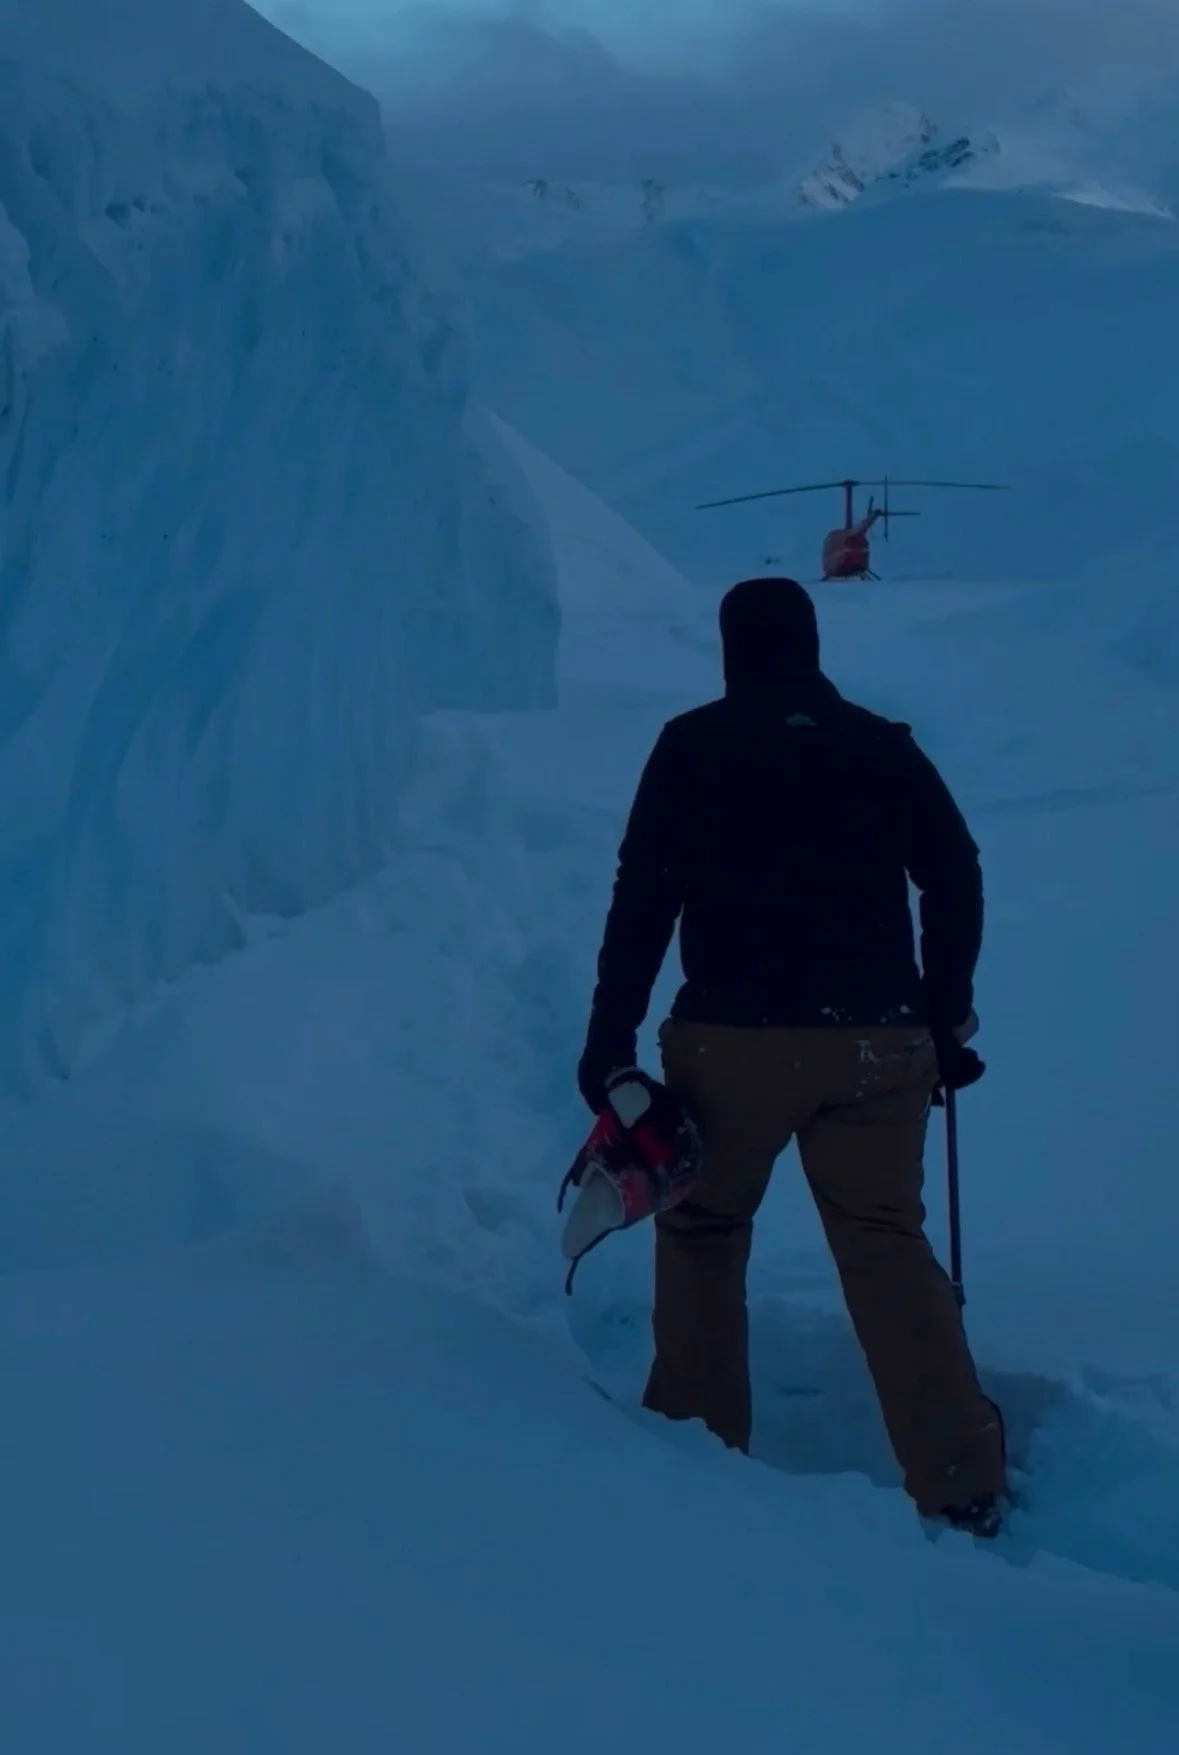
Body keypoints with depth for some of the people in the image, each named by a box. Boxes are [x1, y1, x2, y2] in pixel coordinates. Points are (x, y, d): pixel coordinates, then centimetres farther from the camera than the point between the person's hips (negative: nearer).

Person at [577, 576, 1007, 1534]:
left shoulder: (693, 746, 1)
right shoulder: (884, 745, 8)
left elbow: (643, 897, -4)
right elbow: (957, 880, 7)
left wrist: (610, 1041, -1)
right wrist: (946, 1022, 15)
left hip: (734, 1040, -2)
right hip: (877, 1043, 2)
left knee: (702, 1232, 16)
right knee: (889, 1247, 6)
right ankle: (963, 1482, 1)